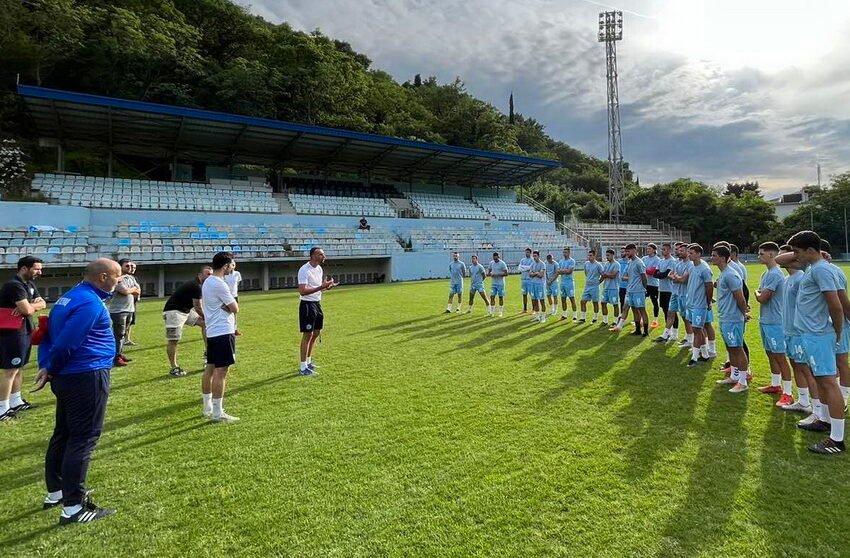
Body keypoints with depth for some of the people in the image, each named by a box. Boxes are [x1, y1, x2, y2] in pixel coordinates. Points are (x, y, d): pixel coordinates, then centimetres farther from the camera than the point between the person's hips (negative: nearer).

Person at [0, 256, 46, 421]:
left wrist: (31, 305, -13)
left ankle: (16, 402, 27)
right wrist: (34, 305, -4)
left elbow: (43, 304, 8)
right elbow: (27, 310, -27)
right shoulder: (14, 285, -19)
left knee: (19, 368, 16)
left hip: (24, 331, 10)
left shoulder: (29, 284, 12)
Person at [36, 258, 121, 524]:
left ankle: (56, 492, 33)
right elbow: (66, 343, -22)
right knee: (83, 439, -3)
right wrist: (50, 371, -6)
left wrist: (46, 367, 5)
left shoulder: (68, 298, 13)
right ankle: (73, 507, 3)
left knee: (63, 434, 19)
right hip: (87, 378, -10)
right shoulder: (90, 303, -19)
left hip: (67, 378, 10)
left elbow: (48, 335, 14)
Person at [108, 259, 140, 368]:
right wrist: (133, 289, -2)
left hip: (129, 310, 8)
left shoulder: (131, 278, 13)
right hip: (118, 310, -8)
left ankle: (120, 354, 24)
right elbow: (125, 291, -21)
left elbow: (138, 291, 8)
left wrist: (129, 290, -9)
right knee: (118, 334, -6)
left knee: (123, 334, 15)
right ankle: (116, 358, -2)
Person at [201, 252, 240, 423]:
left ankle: (207, 407, 27)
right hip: (223, 332, -10)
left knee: (210, 368, 16)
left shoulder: (207, 282, 13)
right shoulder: (219, 284, -18)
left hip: (212, 331, 10)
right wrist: (231, 305, 5)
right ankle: (217, 413, -2)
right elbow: (235, 308, -13)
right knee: (221, 371, -6)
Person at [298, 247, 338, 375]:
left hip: (317, 303, 9)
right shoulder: (304, 270, -19)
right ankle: (303, 368, 3)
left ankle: (308, 361, 30)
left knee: (316, 333, 15)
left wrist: (327, 286, -1)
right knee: (308, 335, -5)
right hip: (307, 305, -9)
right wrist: (321, 287, -29)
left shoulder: (319, 268, 10)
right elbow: (302, 291, -26)